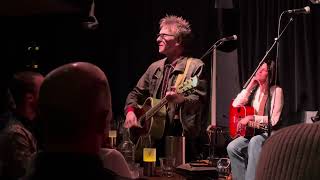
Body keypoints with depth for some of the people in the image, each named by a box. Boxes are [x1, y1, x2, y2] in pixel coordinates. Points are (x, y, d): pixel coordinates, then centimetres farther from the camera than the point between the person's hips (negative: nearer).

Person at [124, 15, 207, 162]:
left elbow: (199, 100, -15)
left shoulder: (195, 66, -5)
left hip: (181, 136, -6)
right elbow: (137, 93, 20)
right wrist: (130, 111, 1)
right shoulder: (155, 67, 16)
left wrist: (181, 99, -34)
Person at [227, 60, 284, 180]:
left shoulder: (276, 91, -10)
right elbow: (235, 105, -1)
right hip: (252, 131, 6)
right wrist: (250, 86, -5)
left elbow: (274, 120, -14)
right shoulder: (254, 89, 8)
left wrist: (252, 118, -22)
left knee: (254, 143, -38)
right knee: (232, 147, -19)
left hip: (269, 133, -6)